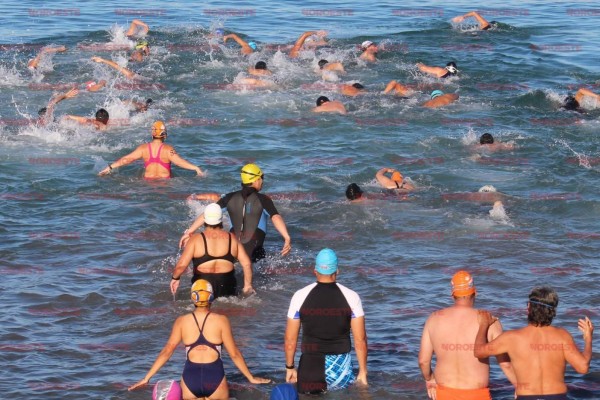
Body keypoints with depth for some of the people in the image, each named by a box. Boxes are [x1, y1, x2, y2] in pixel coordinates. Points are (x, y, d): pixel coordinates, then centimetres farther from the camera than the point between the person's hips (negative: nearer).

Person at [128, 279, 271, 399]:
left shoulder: (181, 321, 1)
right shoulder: (221, 320, -2)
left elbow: (167, 351, -1)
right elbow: (234, 353, 0)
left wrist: (146, 378, 3)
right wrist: (251, 378, 11)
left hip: (190, 377, 1)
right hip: (215, 377, -1)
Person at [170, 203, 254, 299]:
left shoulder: (196, 239, 1)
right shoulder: (231, 238, 10)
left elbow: (182, 265, -4)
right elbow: (247, 264, 9)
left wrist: (175, 278, 14)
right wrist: (248, 285, 19)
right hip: (227, 286, 2)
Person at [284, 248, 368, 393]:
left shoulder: (300, 296, 0)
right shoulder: (351, 297, -2)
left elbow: (290, 340, 5)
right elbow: (360, 340, 1)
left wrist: (289, 368, 18)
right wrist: (363, 371, 11)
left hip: (310, 366, 0)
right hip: (341, 366, 0)